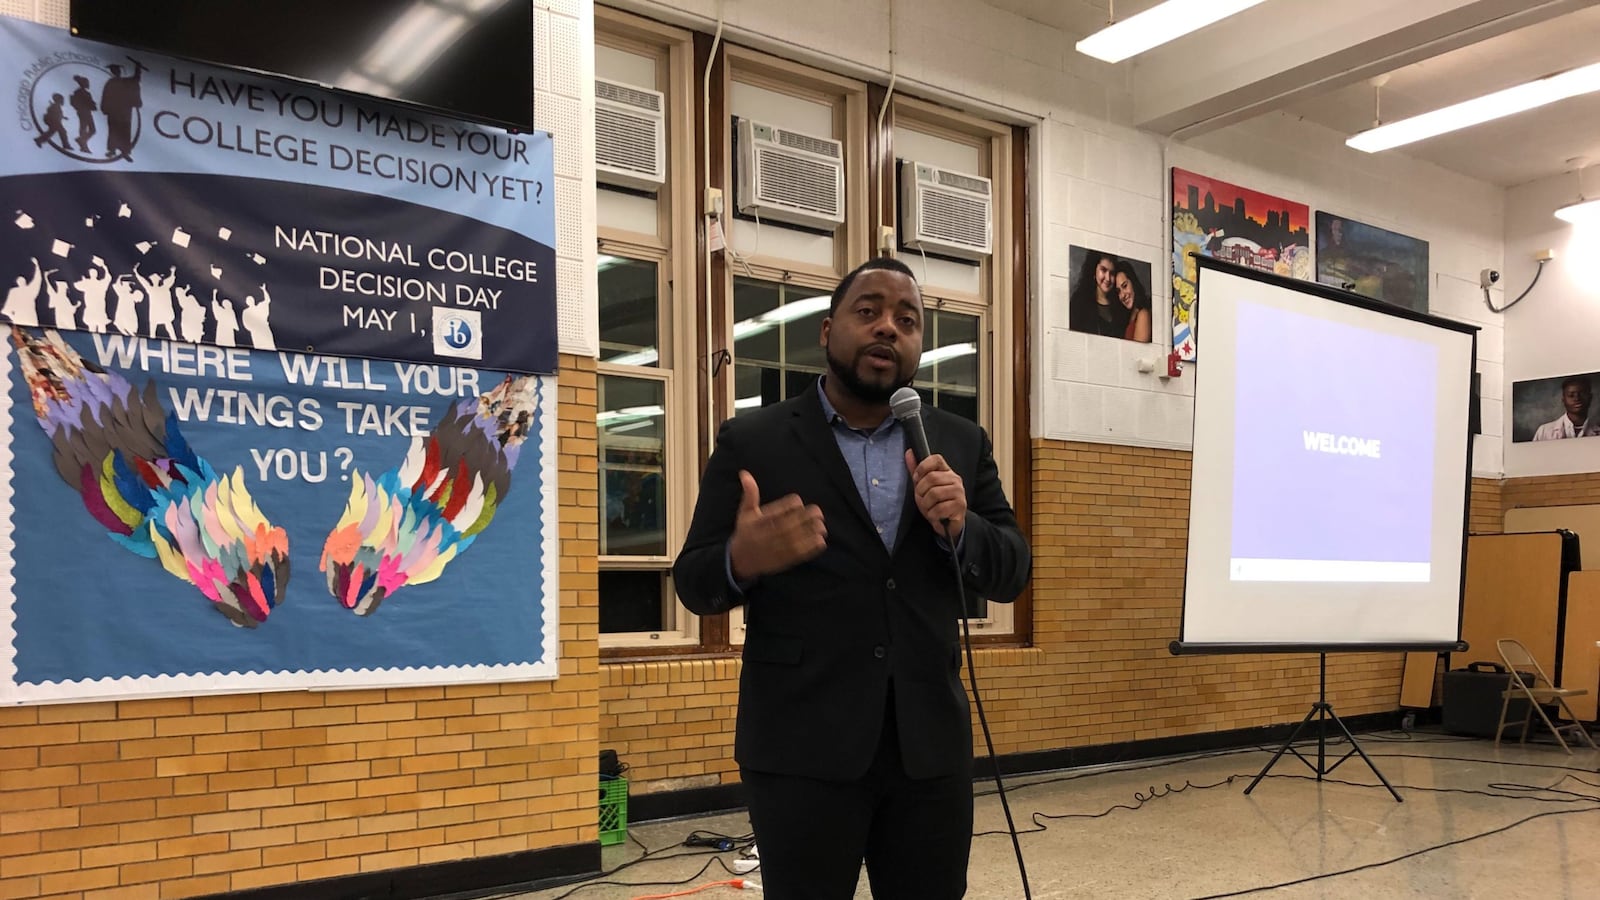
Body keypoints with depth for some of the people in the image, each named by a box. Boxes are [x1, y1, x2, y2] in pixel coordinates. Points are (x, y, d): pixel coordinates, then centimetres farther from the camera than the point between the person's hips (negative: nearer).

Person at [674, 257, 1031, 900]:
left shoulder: (961, 445, 9)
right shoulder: (753, 442, 0)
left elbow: (1010, 575, 8)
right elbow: (694, 583, 0)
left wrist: (960, 527, -13)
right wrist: (741, 561, -23)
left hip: (930, 743, 3)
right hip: (802, 745, -3)